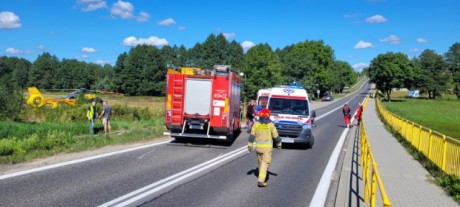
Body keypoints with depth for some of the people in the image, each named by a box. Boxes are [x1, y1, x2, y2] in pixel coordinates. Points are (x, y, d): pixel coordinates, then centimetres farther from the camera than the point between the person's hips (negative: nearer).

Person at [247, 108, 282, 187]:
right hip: (267, 147, -3)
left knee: (261, 162, 20)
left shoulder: (256, 124, -1)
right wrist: (279, 144, 14)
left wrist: (250, 145, 7)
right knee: (265, 163, -3)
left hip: (258, 146, 4)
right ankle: (261, 180, -13)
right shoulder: (270, 124, -8)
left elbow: (252, 135, 0)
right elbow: (276, 136, -1)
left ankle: (262, 177, 34)